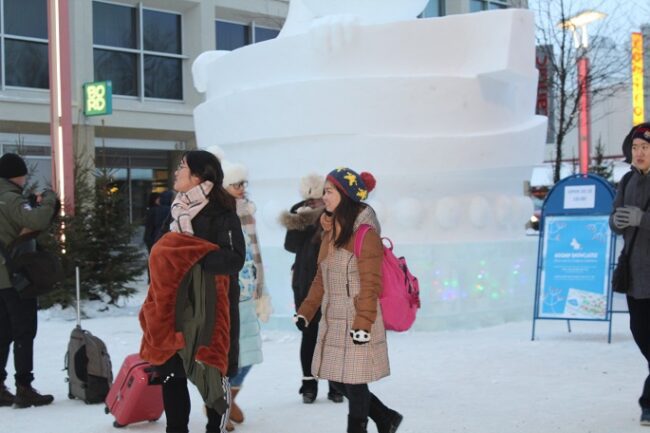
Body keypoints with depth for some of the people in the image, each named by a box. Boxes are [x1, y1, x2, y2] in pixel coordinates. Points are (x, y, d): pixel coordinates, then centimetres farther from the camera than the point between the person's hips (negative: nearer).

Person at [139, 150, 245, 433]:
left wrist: (194, 257, -24)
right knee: (169, 371, 9)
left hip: (207, 309, -7)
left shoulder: (221, 213, -10)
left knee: (211, 372, 3)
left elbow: (234, 259, -20)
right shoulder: (177, 210, 14)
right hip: (173, 306, 7)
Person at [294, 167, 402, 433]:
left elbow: (370, 284, -16)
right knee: (338, 380, 12)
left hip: (355, 322, -8)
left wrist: (363, 323, -19)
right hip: (333, 321, 8)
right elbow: (321, 279, 17)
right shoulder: (331, 231, 12)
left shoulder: (365, 233, -13)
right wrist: (306, 311, 14)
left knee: (354, 381, 0)